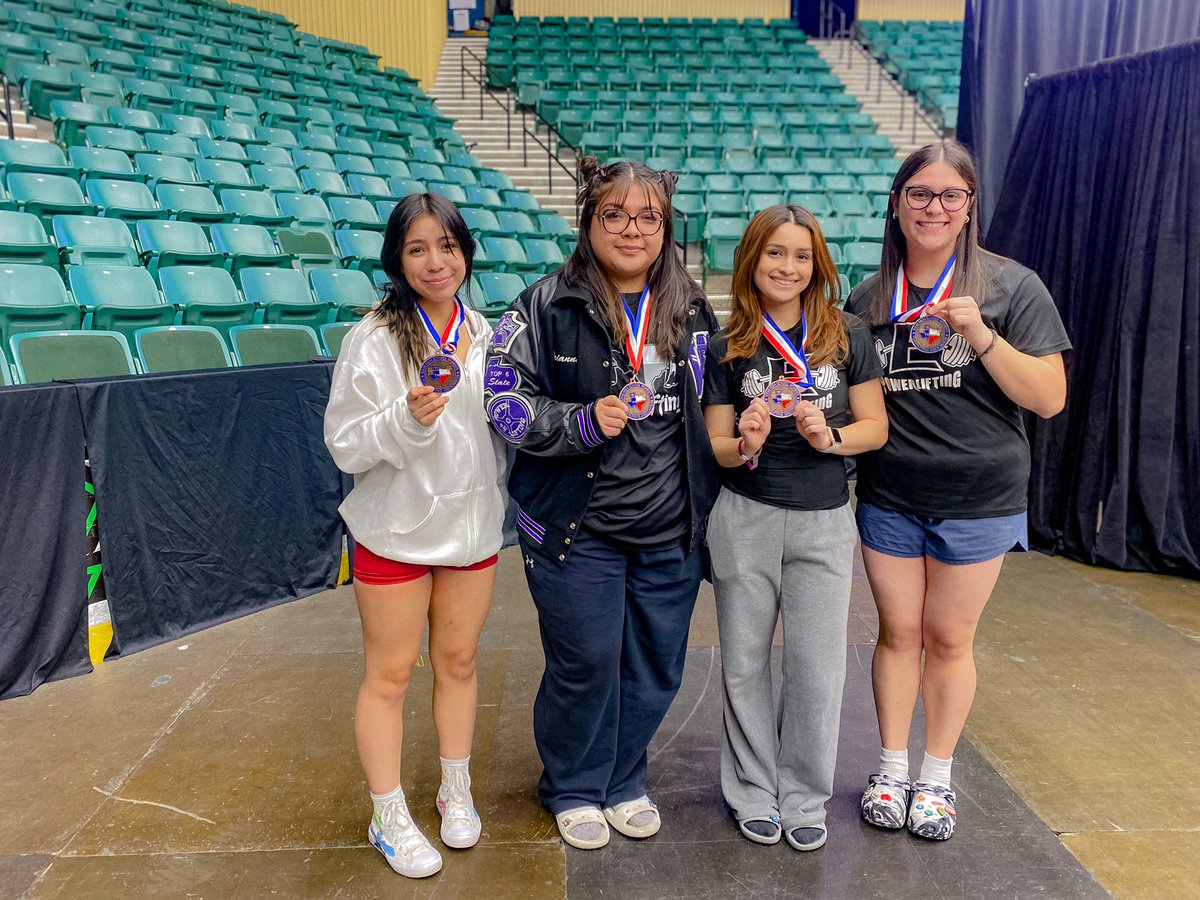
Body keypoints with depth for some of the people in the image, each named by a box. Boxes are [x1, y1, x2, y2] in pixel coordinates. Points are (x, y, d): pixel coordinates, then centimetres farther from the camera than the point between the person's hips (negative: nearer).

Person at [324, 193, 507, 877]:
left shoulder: (487, 335, 2)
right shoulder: (373, 340, -12)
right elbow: (346, 446, -14)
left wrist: (504, 506, 11)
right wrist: (408, 419, -29)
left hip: (472, 527, 4)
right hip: (397, 532, -4)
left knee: (459, 662, 17)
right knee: (391, 674, 8)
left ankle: (456, 790, 37)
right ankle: (390, 818, 25)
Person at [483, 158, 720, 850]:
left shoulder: (693, 310, 7)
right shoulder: (549, 306, -6)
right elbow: (504, 397, -8)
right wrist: (583, 422, -21)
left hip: (672, 530, 4)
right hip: (578, 525, -4)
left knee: (657, 664, 12)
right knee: (585, 662, 5)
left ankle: (625, 780, 38)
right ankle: (575, 789, 32)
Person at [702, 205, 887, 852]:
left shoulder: (848, 337, 2)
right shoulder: (727, 349, 1)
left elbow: (876, 428, 3)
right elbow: (714, 447, 2)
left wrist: (829, 438, -16)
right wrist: (744, 444, -20)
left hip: (823, 521, 0)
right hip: (745, 519, 0)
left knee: (817, 667, 3)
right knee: (745, 664, 9)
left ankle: (804, 798, 24)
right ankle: (754, 794, 28)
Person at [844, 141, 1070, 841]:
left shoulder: (1011, 286, -6)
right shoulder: (870, 299, 4)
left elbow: (1050, 398, -11)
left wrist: (979, 335, -22)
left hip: (979, 500, -2)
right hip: (889, 497, 3)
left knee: (949, 639, 9)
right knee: (898, 632, 11)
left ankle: (937, 777, 29)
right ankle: (892, 768, 29)